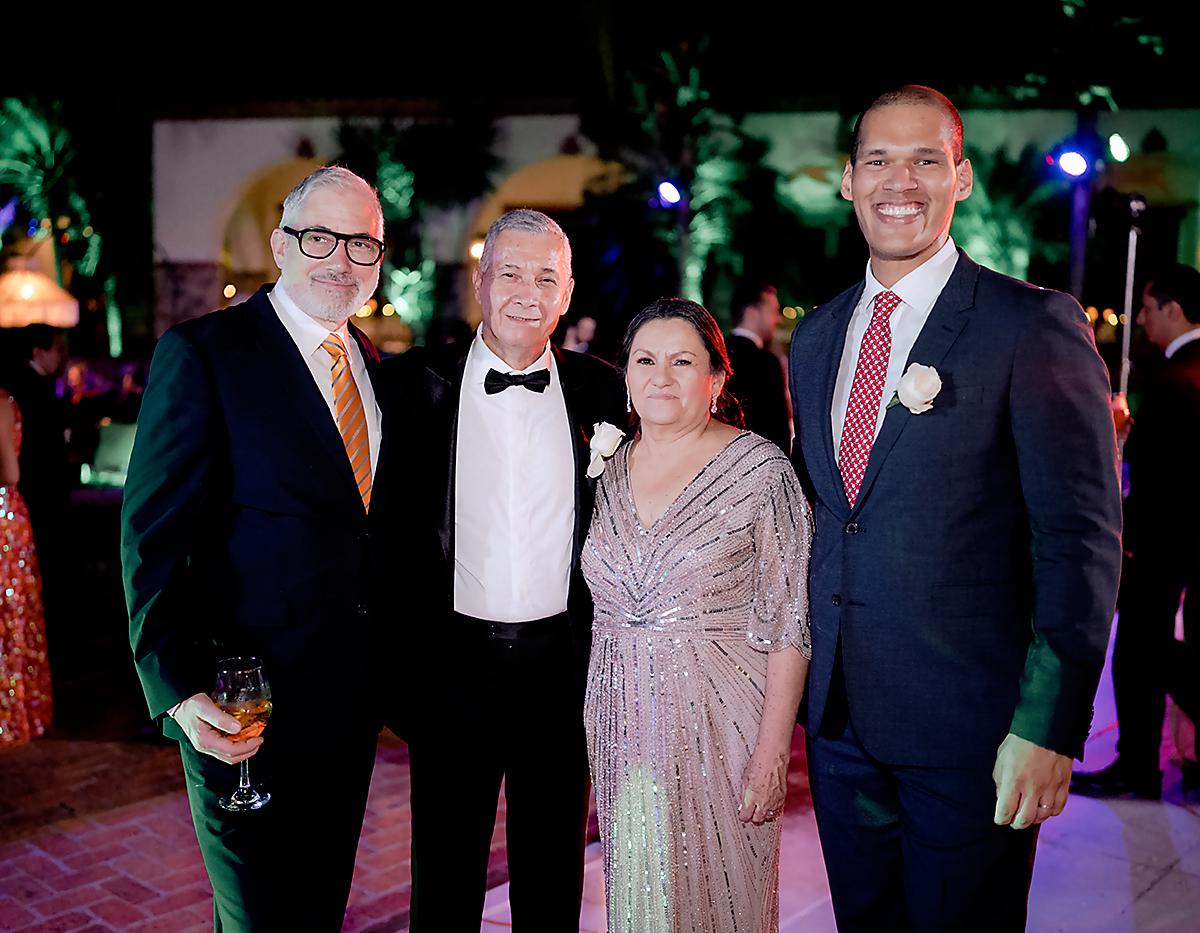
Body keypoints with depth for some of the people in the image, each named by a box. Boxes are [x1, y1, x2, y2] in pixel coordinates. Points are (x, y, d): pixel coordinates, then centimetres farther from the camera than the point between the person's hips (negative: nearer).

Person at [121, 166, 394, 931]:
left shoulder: (376, 366, 9)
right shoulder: (202, 353, -11)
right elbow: (154, 536, -15)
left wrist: (391, 659, 8)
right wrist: (180, 690, -23)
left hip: (355, 696, 6)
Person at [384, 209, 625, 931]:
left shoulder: (599, 389, 1)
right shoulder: (418, 381, -3)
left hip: (562, 663, 1)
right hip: (454, 660, -1)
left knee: (554, 873, 18)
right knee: (446, 875, 14)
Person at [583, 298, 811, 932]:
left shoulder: (760, 469, -9)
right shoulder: (604, 472, 5)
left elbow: (787, 623, -10)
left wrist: (773, 749, -14)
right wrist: (591, 726, 9)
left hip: (718, 729, -4)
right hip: (621, 727, 4)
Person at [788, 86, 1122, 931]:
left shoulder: (1036, 327, -10)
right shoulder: (816, 338, 9)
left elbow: (1081, 539, -14)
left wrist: (1048, 728, -19)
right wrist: (807, 674, 12)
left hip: (967, 725, -5)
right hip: (838, 715, 6)